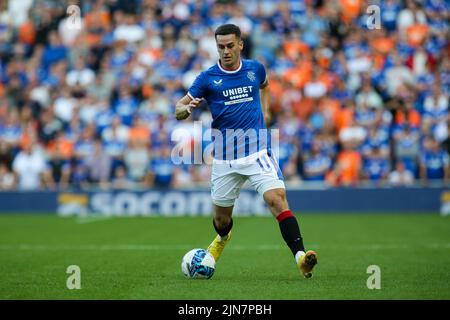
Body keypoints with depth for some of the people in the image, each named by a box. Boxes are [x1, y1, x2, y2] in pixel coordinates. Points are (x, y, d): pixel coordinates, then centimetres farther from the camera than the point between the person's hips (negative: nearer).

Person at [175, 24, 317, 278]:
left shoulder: (255, 69, 5)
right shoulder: (208, 78, -1)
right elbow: (178, 111, 2)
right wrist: (188, 108, -21)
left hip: (257, 150, 0)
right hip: (225, 157, 0)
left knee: (277, 199, -21)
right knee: (222, 216, 12)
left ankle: (301, 257, -29)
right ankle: (222, 238, 49)